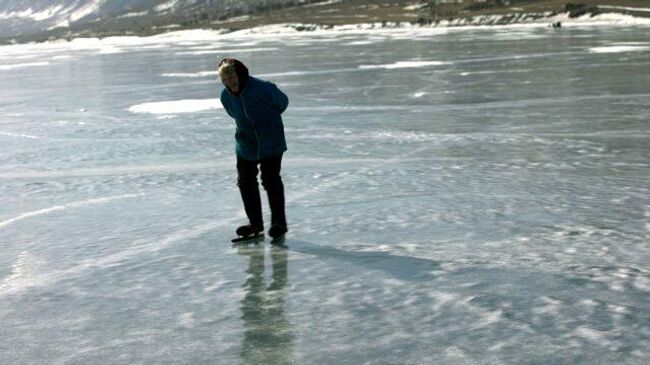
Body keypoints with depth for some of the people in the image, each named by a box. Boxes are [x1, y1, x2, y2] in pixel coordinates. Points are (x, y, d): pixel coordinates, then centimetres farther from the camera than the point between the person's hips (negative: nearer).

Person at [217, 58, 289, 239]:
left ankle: (279, 223, 6)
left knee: (271, 181, -8)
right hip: (245, 144, 5)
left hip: (271, 143, -5)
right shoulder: (225, 96, -6)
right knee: (245, 182, 7)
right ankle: (255, 223, 21)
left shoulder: (264, 88, -23)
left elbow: (283, 102, -5)